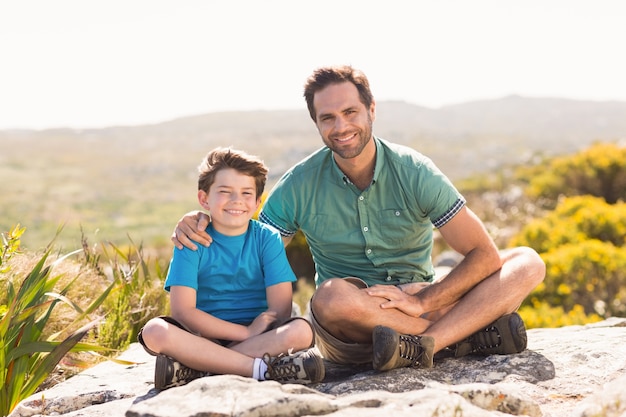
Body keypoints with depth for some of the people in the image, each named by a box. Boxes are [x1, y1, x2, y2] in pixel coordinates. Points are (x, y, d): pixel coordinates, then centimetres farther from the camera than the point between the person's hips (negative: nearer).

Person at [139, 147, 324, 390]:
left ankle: (192, 370, -27)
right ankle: (262, 368, -30)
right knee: (155, 331, -29)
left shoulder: (267, 239, 0)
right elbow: (183, 310, -13)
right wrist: (246, 332, -19)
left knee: (301, 331, -29)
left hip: (260, 334, 1)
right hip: (204, 336, 0)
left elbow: (281, 310, -6)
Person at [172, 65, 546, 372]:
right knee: (333, 296, -38)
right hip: (347, 321, -1)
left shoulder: (414, 172, -6)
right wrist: (203, 224, -17)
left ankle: (420, 346, -38)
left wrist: (420, 300, -20)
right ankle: (471, 335, -25)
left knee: (527, 262, -17)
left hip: (419, 302, 2)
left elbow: (484, 255, -9)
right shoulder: (300, 185, -3)